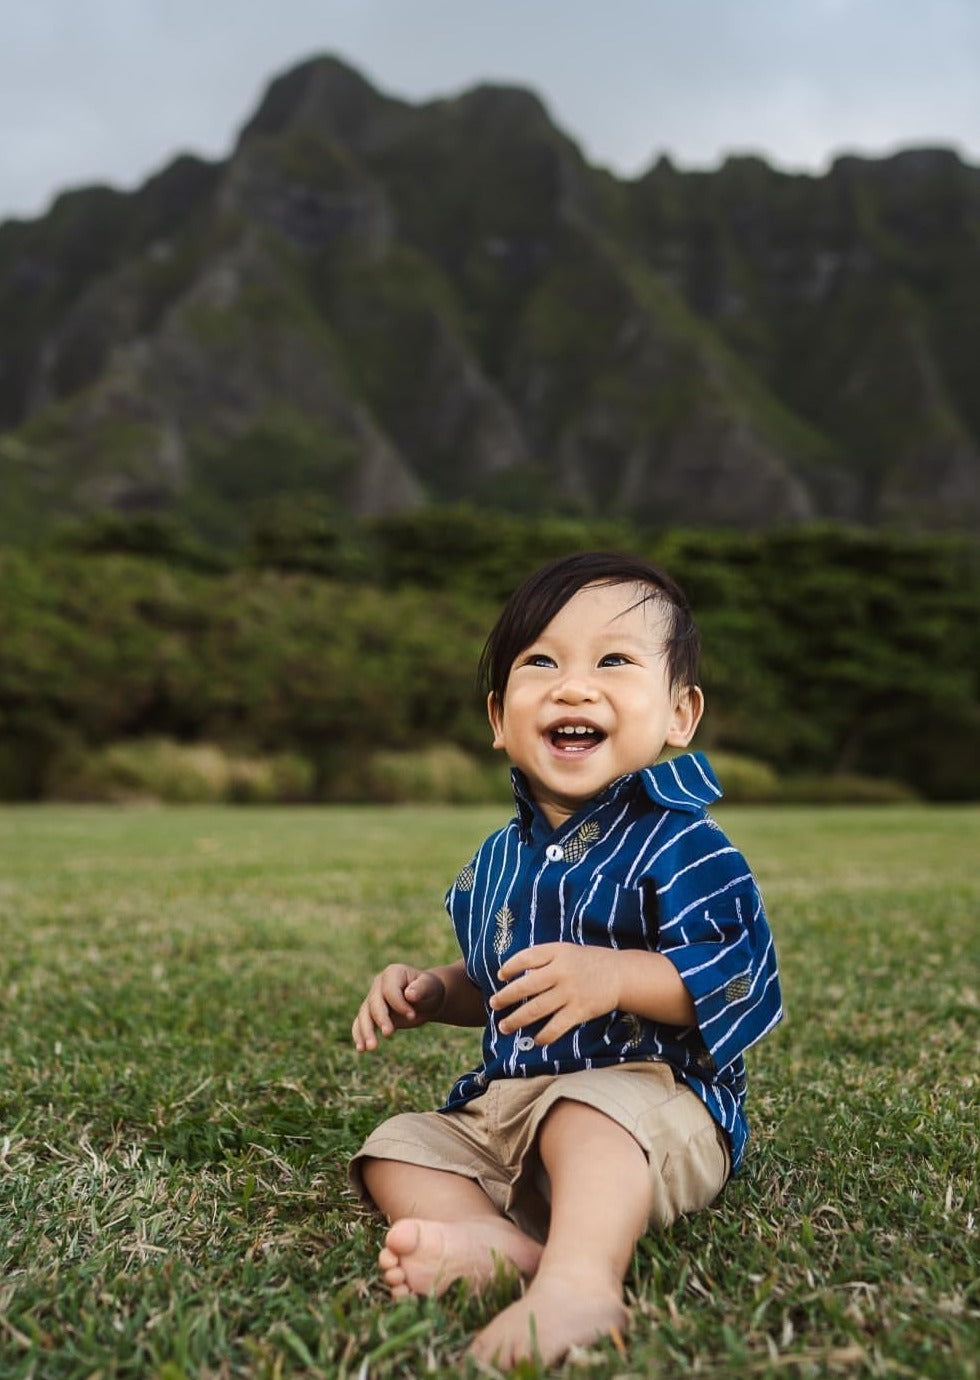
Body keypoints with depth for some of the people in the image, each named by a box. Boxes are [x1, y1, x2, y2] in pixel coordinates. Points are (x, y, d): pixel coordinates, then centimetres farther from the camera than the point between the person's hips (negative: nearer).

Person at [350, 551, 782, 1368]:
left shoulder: (678, 845, -10)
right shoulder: (499, 861, 15)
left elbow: (746, 977, -20)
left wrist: (617, 977, -32)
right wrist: (429, 994, 10)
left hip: (652, 1095, -8)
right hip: (502, 1104, 8)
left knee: (584, 1117, -37)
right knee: (397, 1146, -6)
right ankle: (497, 1241, -34)